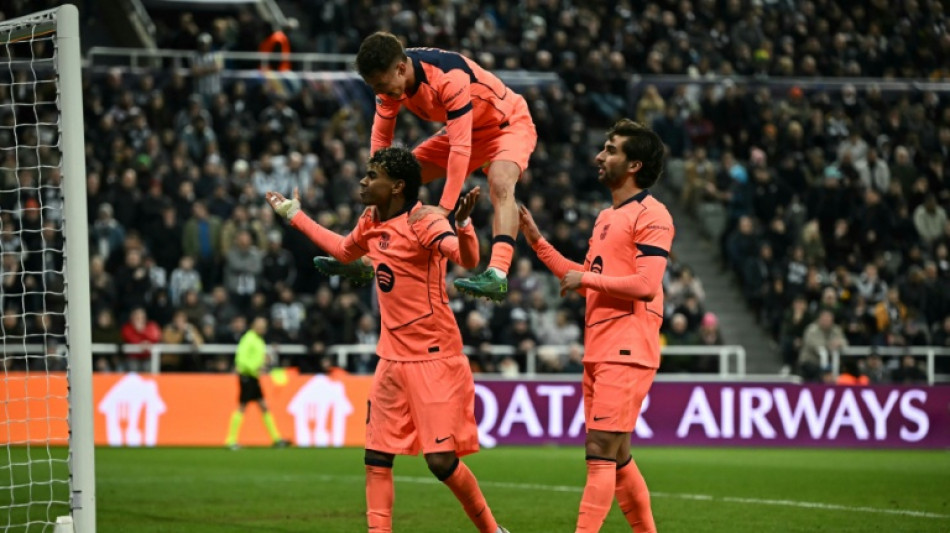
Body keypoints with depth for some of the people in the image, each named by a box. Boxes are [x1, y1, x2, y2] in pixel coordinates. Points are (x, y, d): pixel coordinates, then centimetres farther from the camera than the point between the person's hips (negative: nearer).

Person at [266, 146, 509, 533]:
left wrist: (462, 223, -51)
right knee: (377, 457, 4)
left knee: (441, 461, -10)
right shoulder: (371, 223, 9)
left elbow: (468, 258, -31)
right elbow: (343, 250, 31)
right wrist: (295, 216, 37)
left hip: (434, 359, -8)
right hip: (393, 358, 8)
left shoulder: (423, 223, -15)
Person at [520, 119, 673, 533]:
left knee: (601, 452, -14)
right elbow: (584, 279, 25)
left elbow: (646, 284, -19)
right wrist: (537, 241, 21)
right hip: (598, 351, 9)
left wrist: (586, 279, -11)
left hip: (626, 352, -9)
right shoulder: (606, 217, 19)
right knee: (617, 457, 12)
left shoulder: (651, 215, -9)